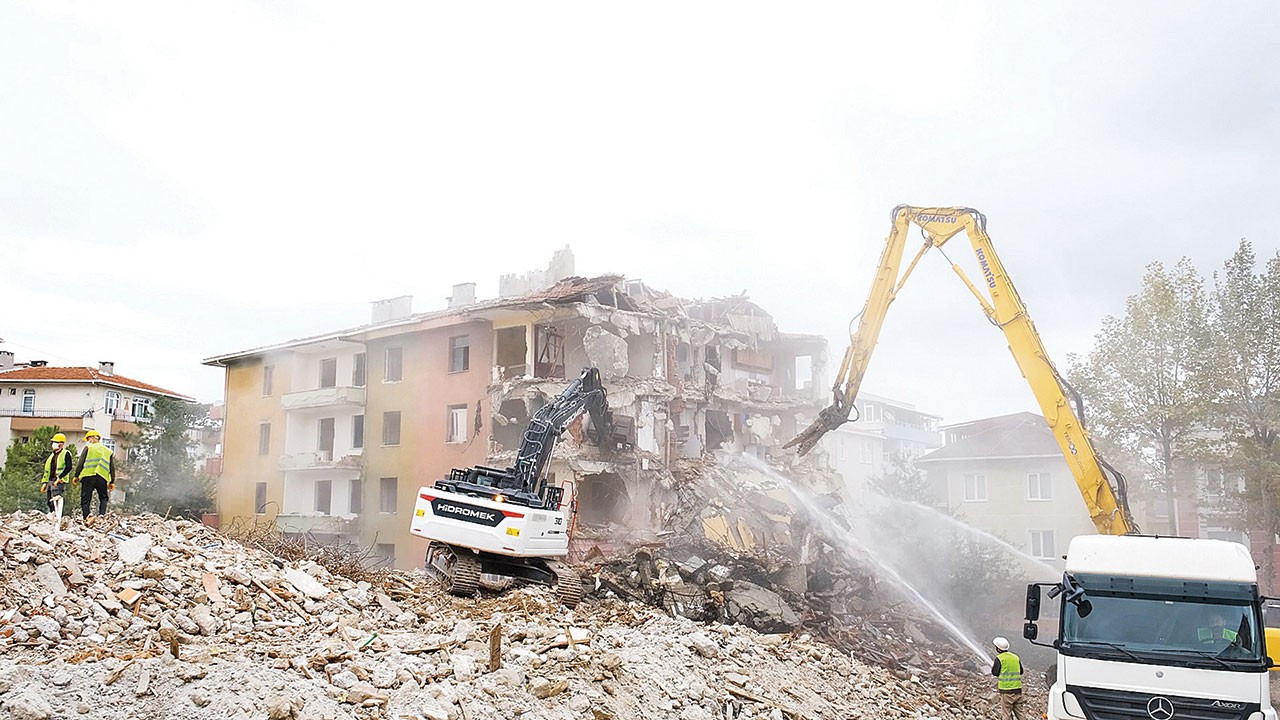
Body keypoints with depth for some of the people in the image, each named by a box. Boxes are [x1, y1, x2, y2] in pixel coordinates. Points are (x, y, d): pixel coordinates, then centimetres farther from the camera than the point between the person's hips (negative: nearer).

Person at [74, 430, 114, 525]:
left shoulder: (88, 447, 11)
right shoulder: (109, 451, 20)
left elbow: (80, 463, 3)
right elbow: (112, 468, 15)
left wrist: (76, 476, 9)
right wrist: (112, 482, 15)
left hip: (88, 476, -2)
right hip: (102, 478, 2)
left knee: (85, 499, 1)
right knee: (103, 498, 13)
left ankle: (86, 517, -17)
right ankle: (102, 515, -8)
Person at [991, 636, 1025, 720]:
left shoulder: (999, 658, -10)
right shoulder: (1016, 657, 9)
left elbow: (995, 672, -6)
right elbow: (1021, 671, 17)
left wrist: (992, 667, 12)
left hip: (1006, 689, -6)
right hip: (1018, 688, 6)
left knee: (1006, 713, 2)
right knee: (1019, 711, 12)